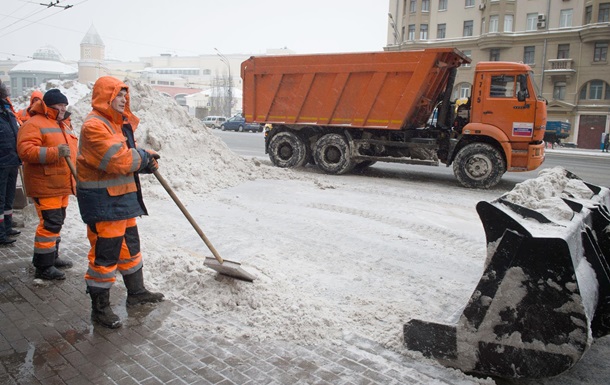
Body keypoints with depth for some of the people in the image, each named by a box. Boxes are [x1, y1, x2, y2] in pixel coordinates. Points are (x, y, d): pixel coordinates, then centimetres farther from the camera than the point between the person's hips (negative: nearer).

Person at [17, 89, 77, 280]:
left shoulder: (64, 125, 19)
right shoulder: (34, 124, -10)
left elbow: (70, 151, 27)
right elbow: (26, 150, -22)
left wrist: (74, 177, 22)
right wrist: (55, 153, -31)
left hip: (62, 185, 9)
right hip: (46, 186, -9)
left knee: (57, 222, 17)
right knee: (49, 224, -10)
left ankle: (51, 257, 30)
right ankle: (43, 267, -2)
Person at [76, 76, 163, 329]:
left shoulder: (119, 123, 16)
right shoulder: (94, 125, -17)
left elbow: (129, 155, 19)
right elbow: (117, 160, -26)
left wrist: (147, 160, -1)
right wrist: (144, 157, -10)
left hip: (122, 198, 10)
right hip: (102, 201, -10)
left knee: (130, 246, 20)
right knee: (105, 254, -3)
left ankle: (137, 292, 37)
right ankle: (100, 308, 12)